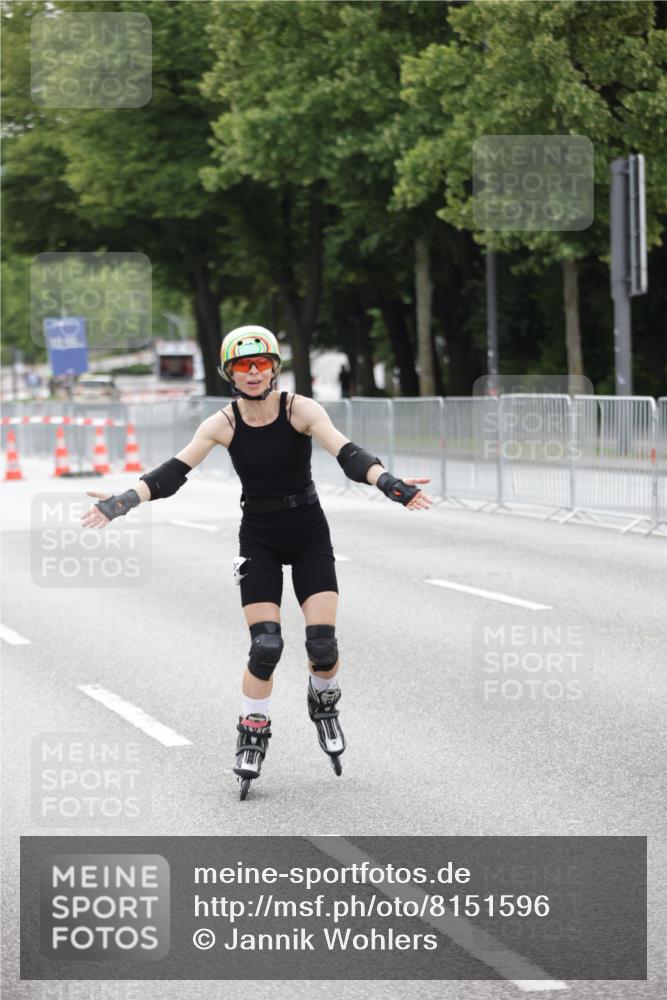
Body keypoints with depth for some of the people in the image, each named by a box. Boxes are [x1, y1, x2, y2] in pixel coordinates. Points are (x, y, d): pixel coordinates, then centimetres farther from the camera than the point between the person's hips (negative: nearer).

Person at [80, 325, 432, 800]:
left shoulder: (301, 409, -13)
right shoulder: (223, 423, -9)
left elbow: (347, 453, -24)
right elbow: (174, 472, -11)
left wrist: (390, 483, -41)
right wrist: (121, 502, -23)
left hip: (309, 534, 0)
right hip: (259, 539, 0)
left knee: (323, 642, -7)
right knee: (265, 646, -10)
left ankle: (324, 703, 26)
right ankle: (253, 734, 11)